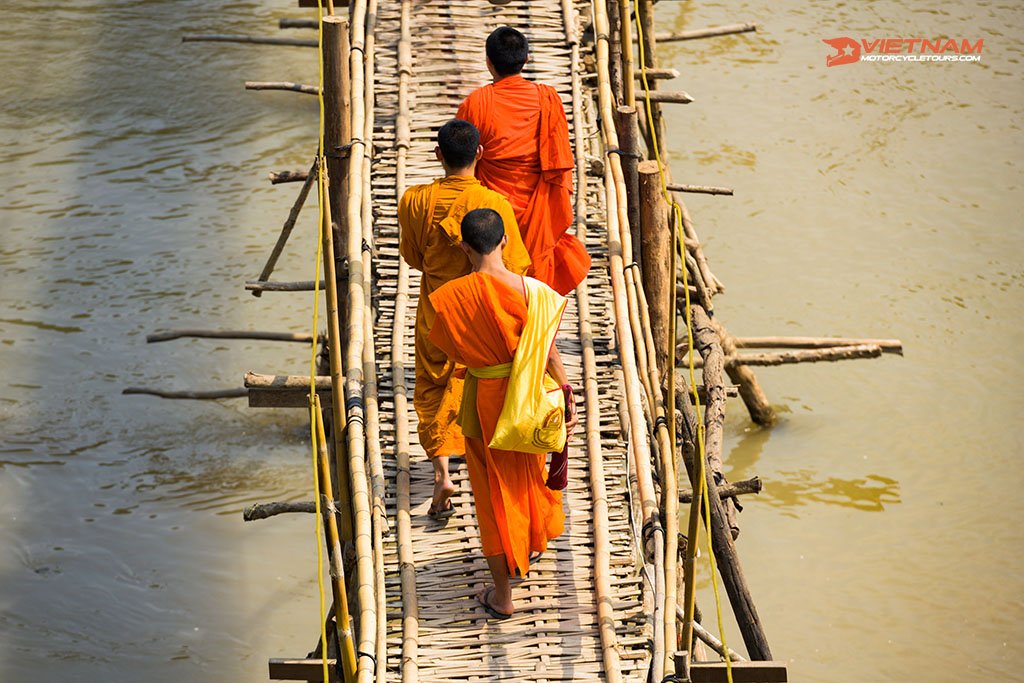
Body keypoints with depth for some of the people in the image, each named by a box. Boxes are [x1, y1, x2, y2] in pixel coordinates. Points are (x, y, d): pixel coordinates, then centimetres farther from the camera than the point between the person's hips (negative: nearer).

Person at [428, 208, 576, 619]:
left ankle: (502, 593, 18)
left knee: (492, 492, 13)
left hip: (482, 400, -1)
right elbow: (550, 354, -12)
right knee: (528, 476, 29)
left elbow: (453, 351, -3)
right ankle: (530, 546, 56)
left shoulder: (450, 297, -18)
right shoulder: (531, 290, -19)